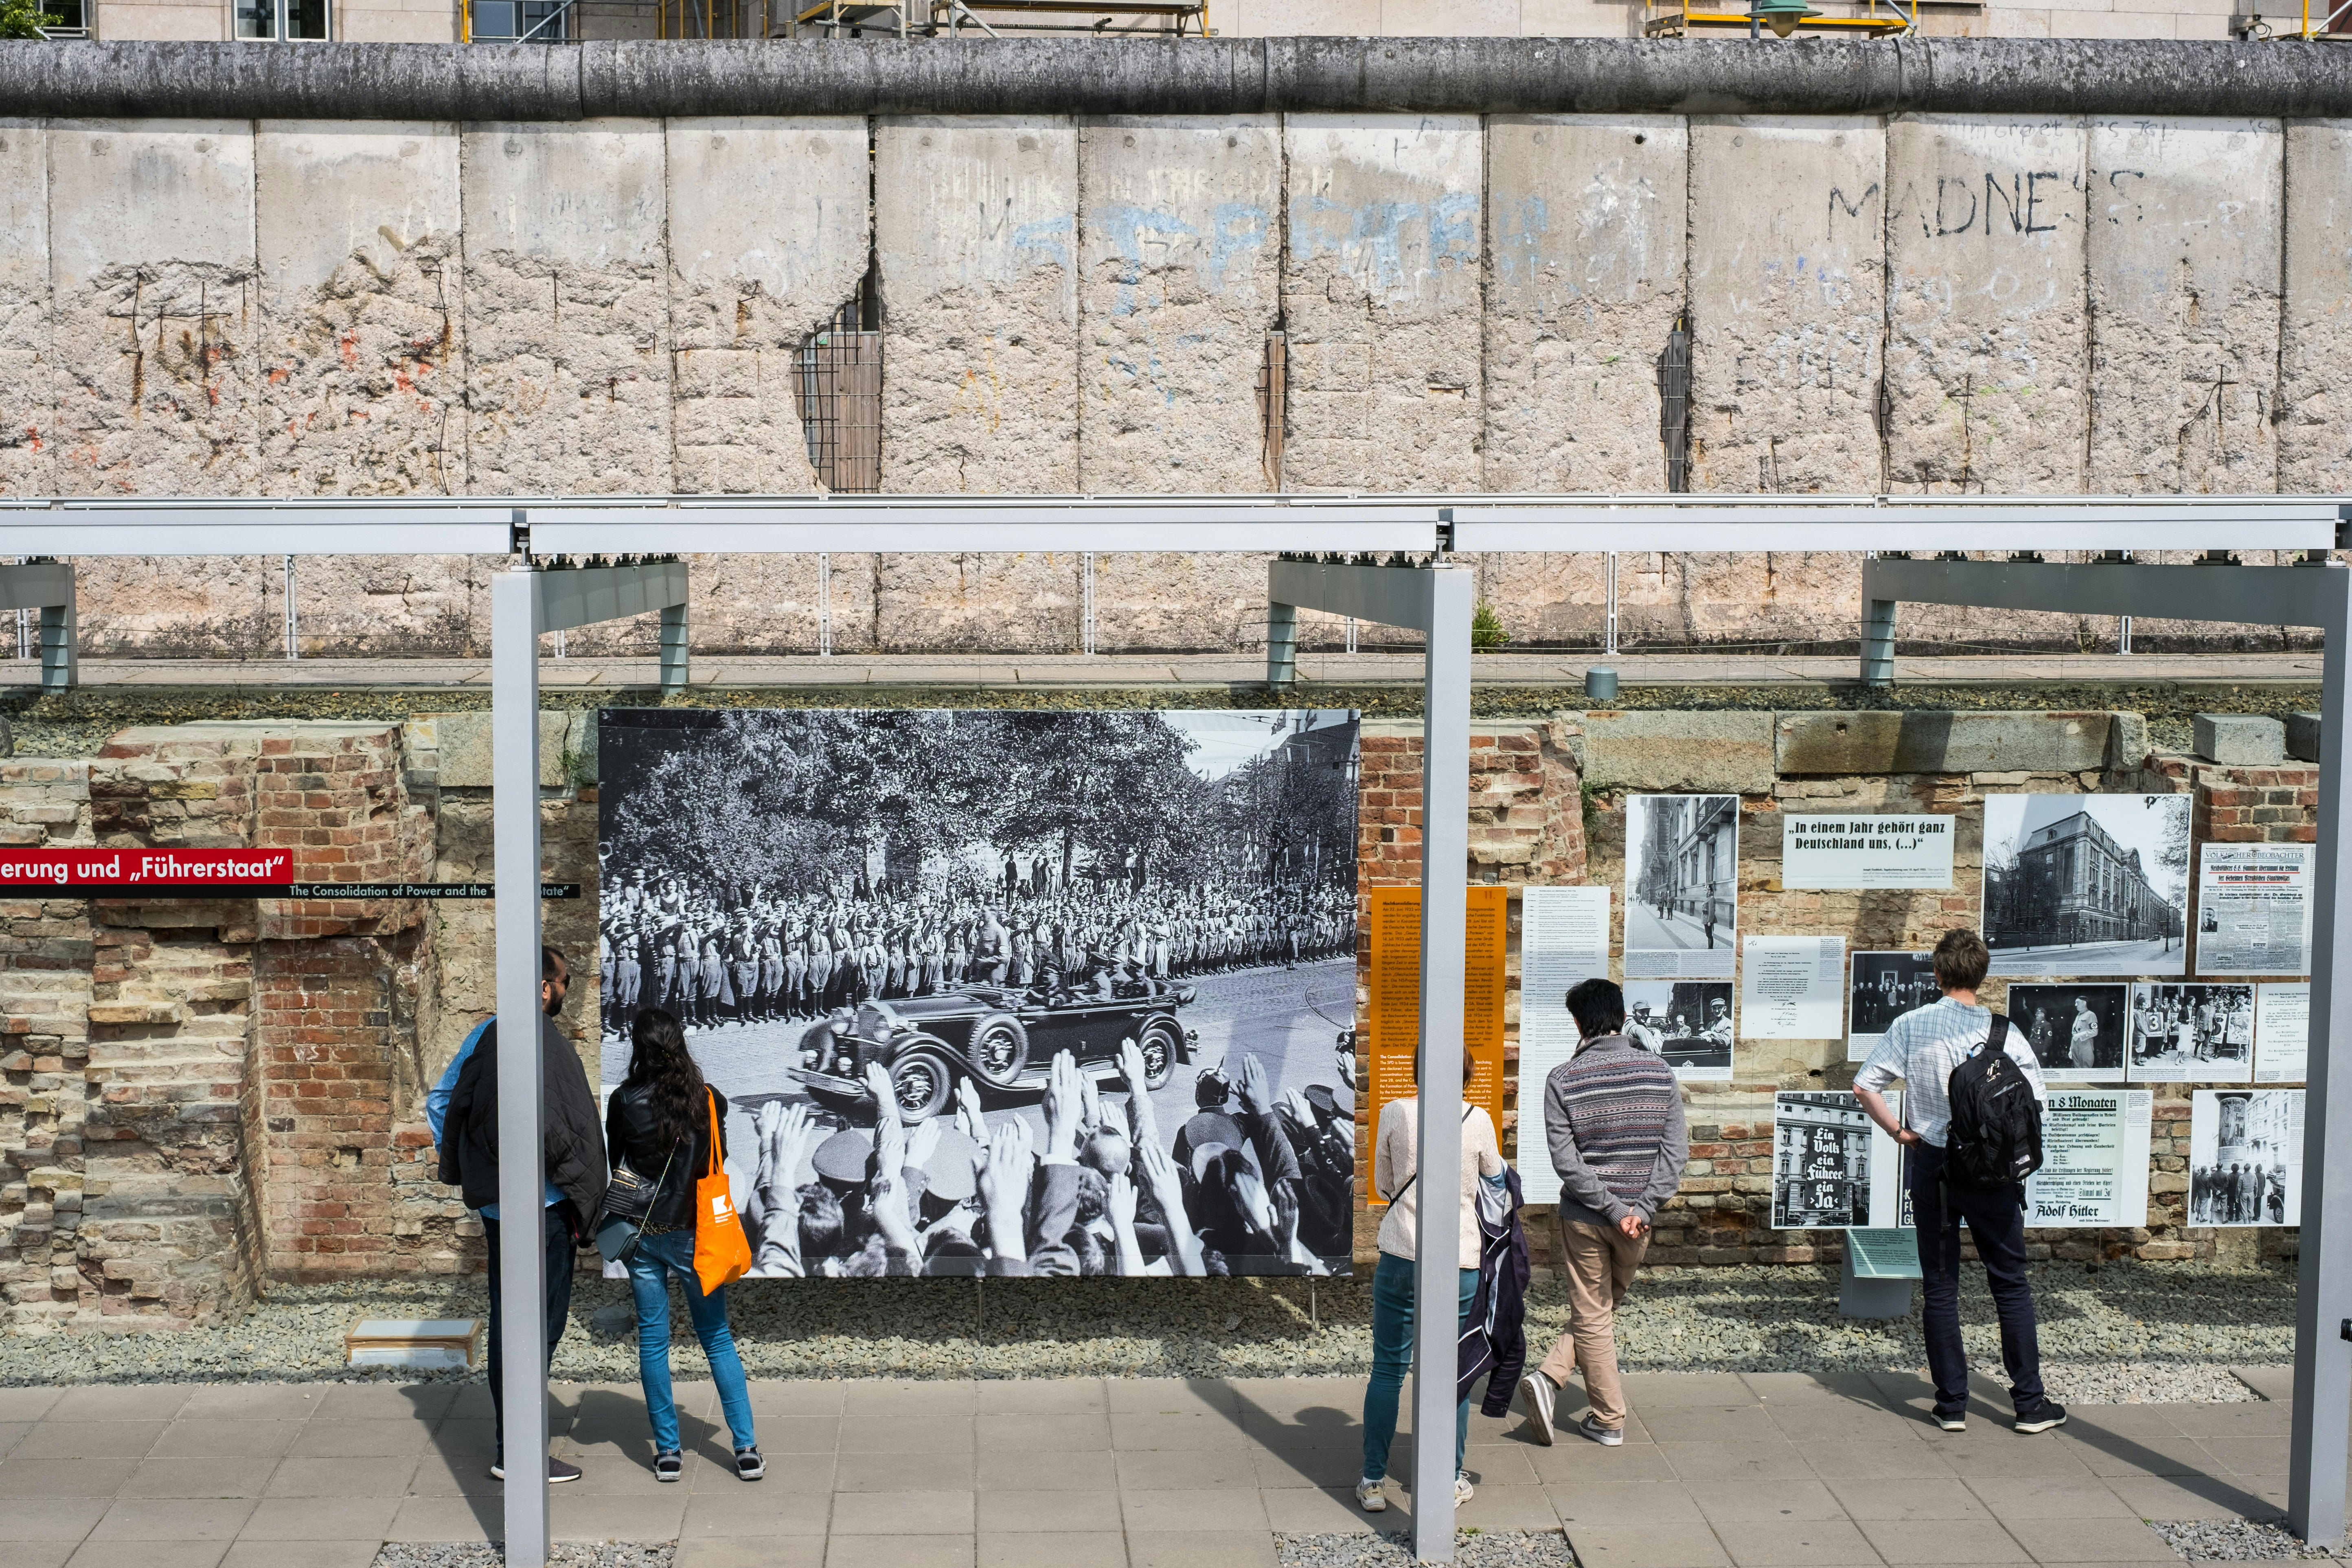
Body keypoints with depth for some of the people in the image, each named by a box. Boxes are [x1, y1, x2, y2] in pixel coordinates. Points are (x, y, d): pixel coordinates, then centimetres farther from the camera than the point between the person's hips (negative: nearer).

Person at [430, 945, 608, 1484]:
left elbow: (440, 1103, 15)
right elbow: (547, 1121, -25)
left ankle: (508, 1441, 23)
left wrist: (461, 1169, 18)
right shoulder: (543, 1041, -18)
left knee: (506, 1318, 15)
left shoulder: (485, 1036, 9)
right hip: (541, 1203, -8)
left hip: (494, 1202, 8)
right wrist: (573, 1182, -13)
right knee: (541, 1319, -1)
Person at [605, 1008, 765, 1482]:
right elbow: (719, 1162, 5)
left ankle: (668, 1452, 11)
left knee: (652, 1340, 9)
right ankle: (746, 1448, 5)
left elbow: (611, 1163, 1)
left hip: (641, 1232, 0)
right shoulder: (708, 1100, -7)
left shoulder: (625, 1102, -9)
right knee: (718, 1338, 8)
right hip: (693, 1231, 0)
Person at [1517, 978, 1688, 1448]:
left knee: (1592, 1318, 10)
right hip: (1638, 1220, 2)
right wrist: (1640, 1209, -10)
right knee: (1604, 1308, 18)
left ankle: (1609, 1421, 10)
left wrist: (1613, 1210, -12)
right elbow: (1677, 1150, -6)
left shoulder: (1563, 1080, -9)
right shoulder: (1659, 1073, -2)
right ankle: (1549, 1379, 7)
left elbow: (1566, 1160, -15)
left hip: (1584, 1217, -2)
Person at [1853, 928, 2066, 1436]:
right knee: (2011, 1284, 9)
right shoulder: (2002, 1032, -7)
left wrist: (1899, 1132, 4)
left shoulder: (1910, 1027, -3)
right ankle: (2030, 1402, 12)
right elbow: (2035, 1099, -9)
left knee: (1940, 1287, 8)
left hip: (1930, 1165, 1)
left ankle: (1952, 1404, 10)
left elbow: (1864, 1086, -5)